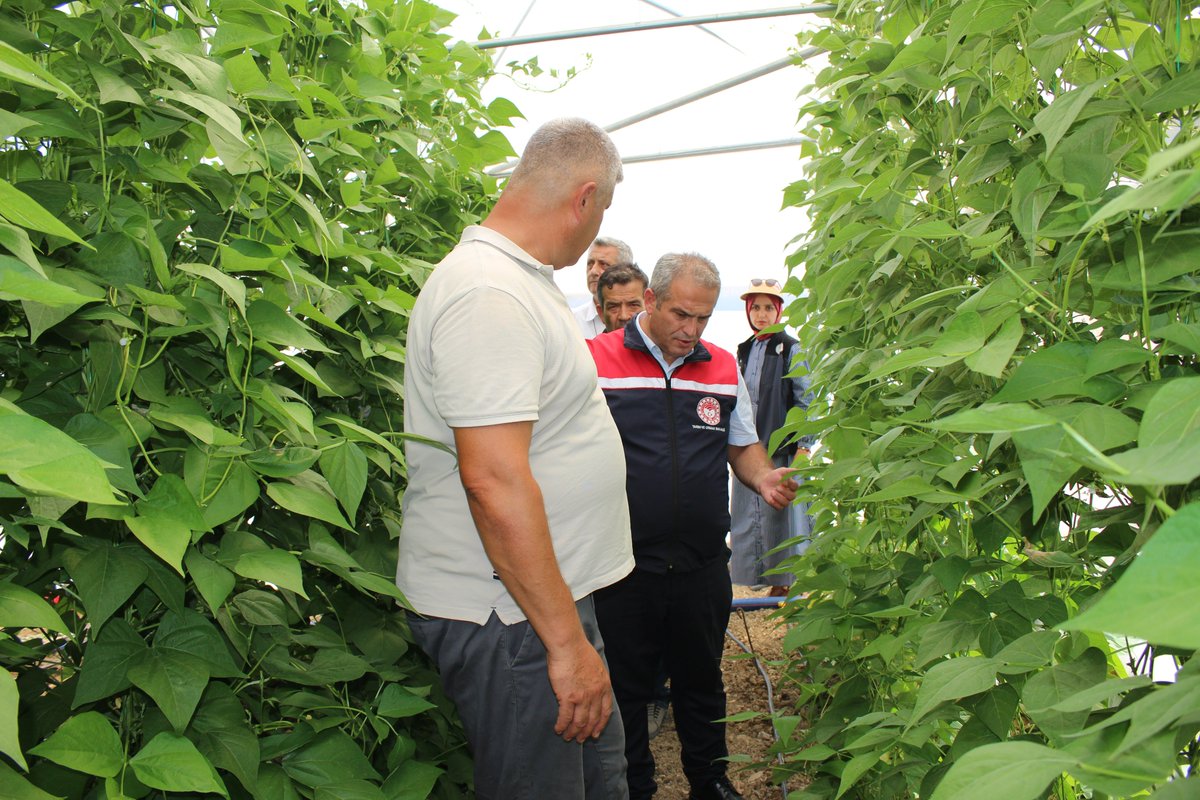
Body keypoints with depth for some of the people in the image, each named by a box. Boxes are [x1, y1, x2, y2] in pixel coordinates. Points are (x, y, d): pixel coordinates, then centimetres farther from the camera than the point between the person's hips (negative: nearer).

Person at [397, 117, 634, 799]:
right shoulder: (488, 294, -23)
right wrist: (568, 642, -23)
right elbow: (493, 481, -28)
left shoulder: (521, 280, 13)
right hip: (509, 616, -10)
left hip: (555, 594, 10)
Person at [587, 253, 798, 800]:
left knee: (701, 684, 20)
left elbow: (742, 447, 16)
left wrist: (764, 478, -5)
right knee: (624, 691, 12)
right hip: (623, 569, -3)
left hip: (702, 567, 4)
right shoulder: (596, 360, -6)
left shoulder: (724, 369, 7)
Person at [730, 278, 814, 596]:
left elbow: (806, 402, -7)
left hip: (782, 450, -6)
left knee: (786, 515, -2)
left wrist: (803, 446, -12)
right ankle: (775, 583, 19)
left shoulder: (791, 350, -4)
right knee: (752, 516, 7)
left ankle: (794, 583, 9)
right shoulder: (744, 351, 13)